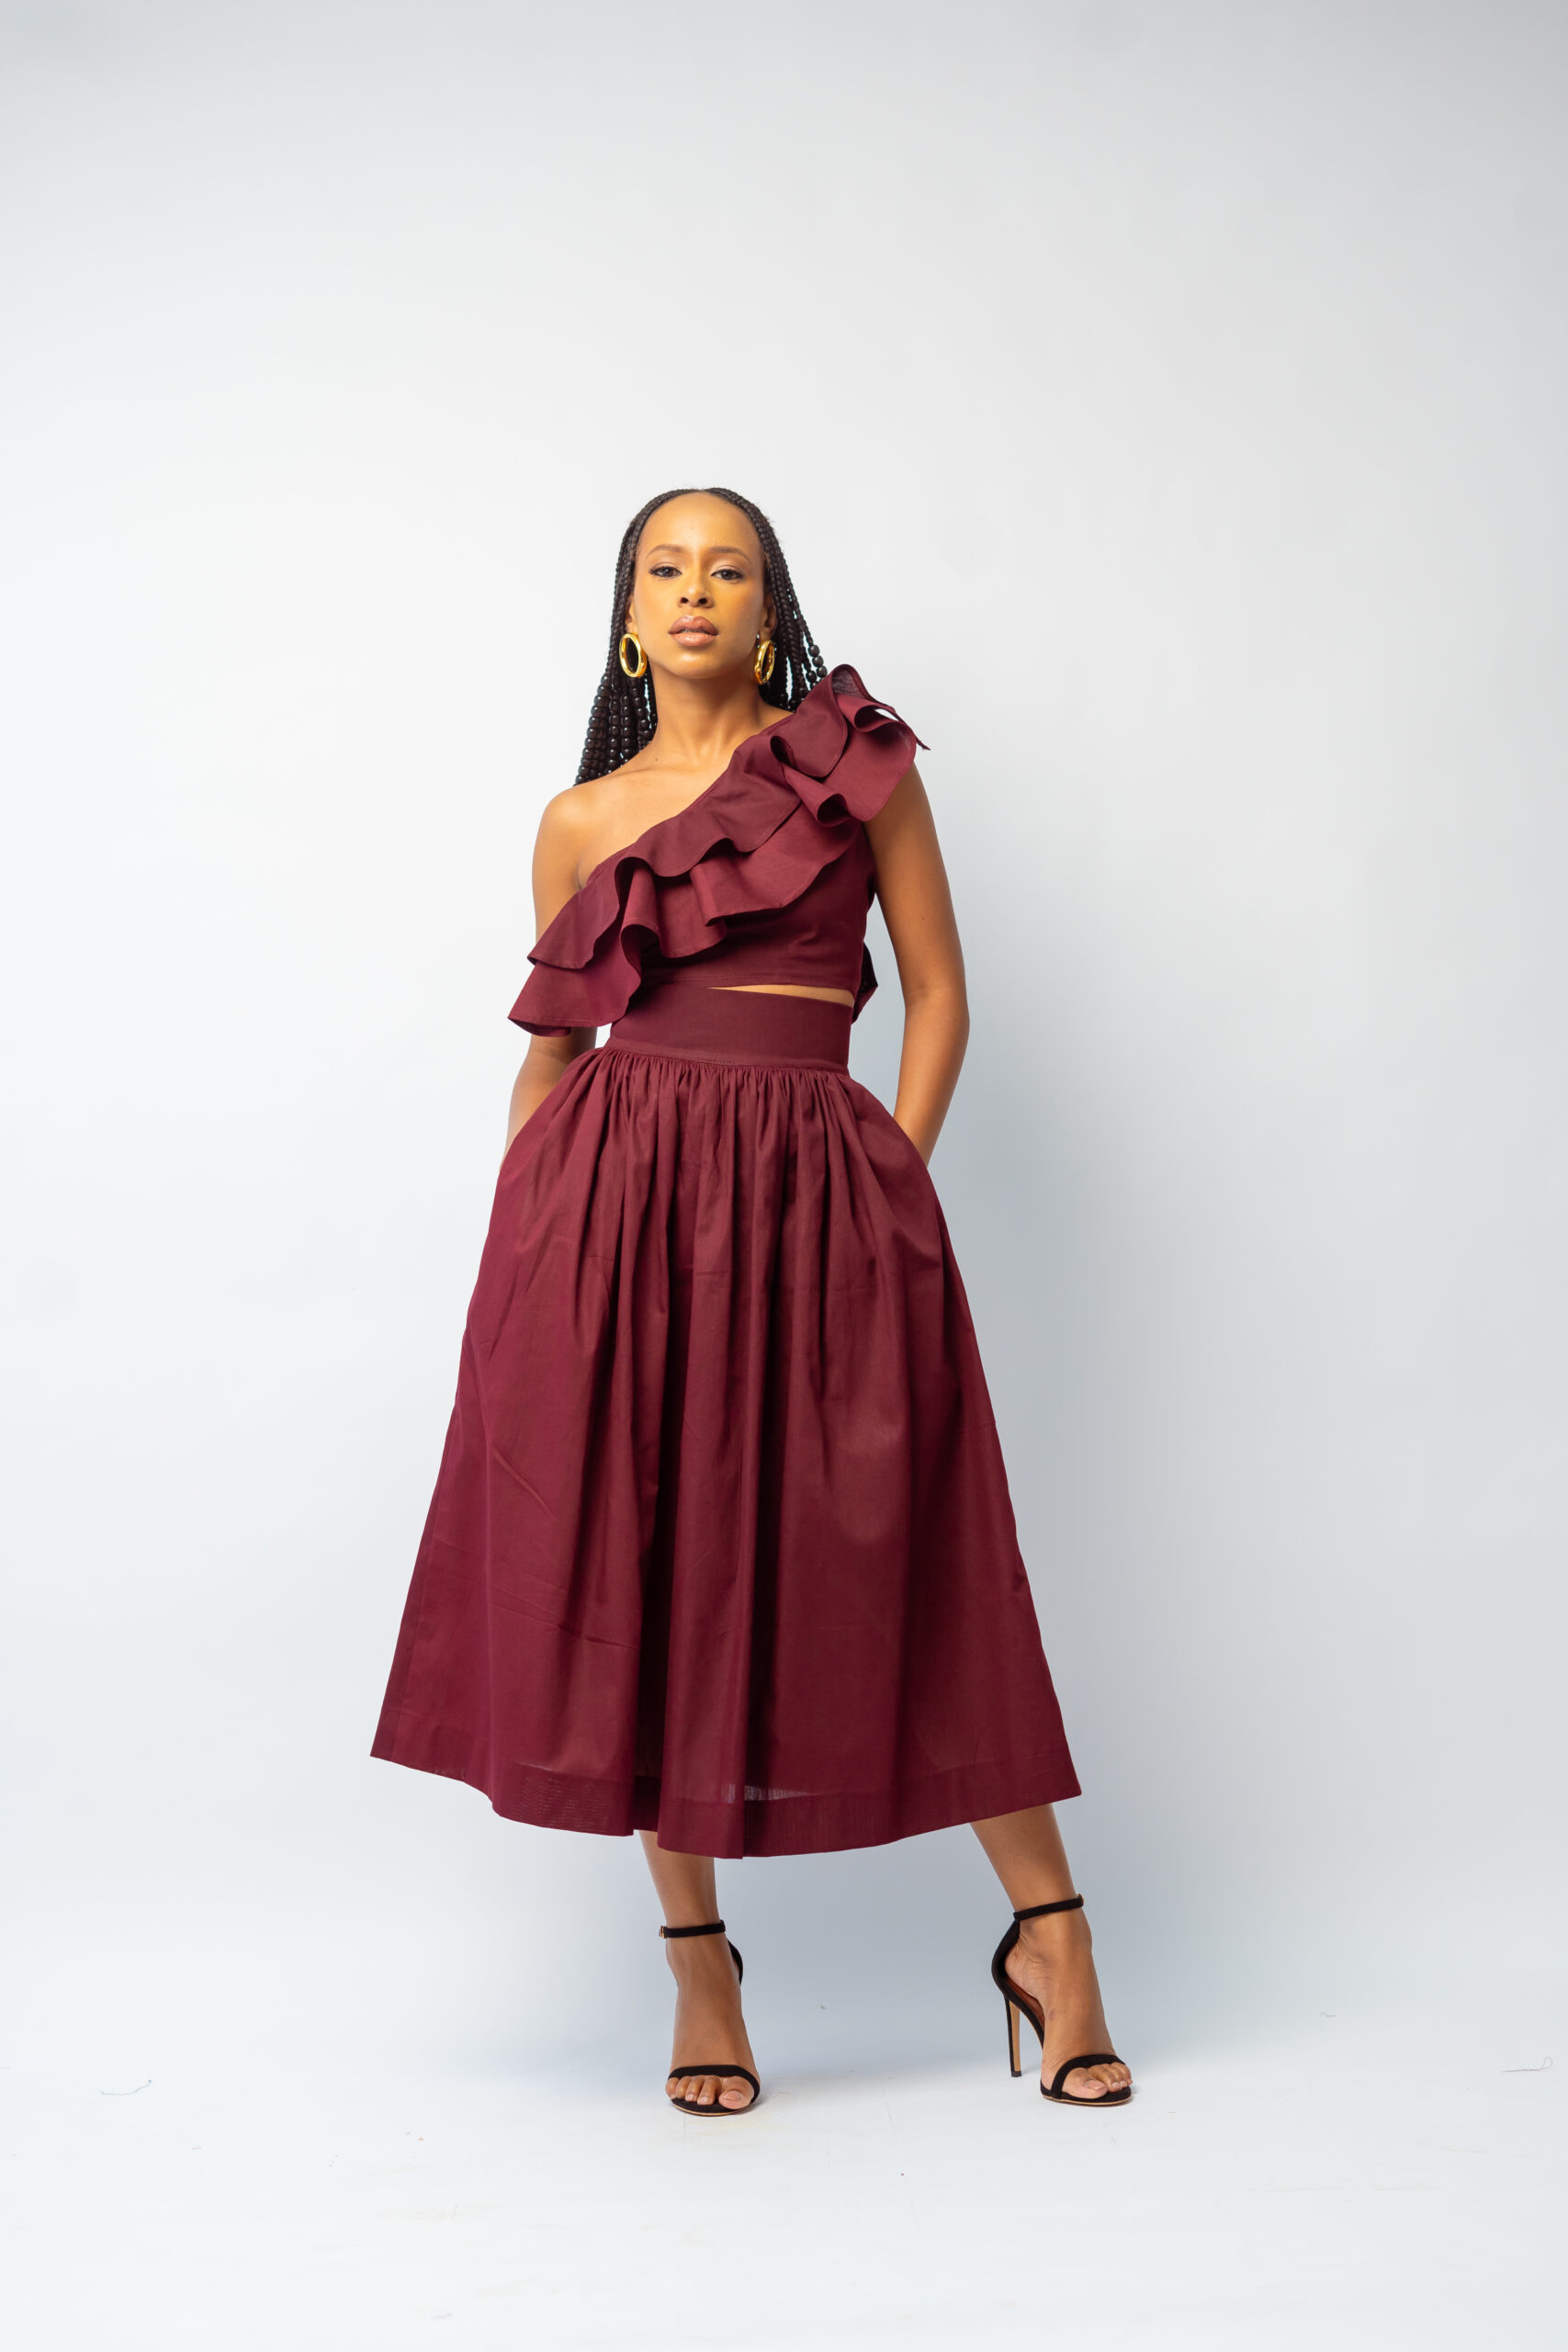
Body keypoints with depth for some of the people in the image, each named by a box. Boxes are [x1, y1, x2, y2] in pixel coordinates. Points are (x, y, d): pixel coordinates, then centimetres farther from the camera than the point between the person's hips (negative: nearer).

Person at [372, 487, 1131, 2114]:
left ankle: (1046, 1932, 15)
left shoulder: (857, 759, 8)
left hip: (815, 1184, -2)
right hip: (616, 1187, 2)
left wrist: (893, 1178, -2)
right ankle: (697, 1959, 16)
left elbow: (940, 991, 7)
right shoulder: (581, 819, 13)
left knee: (905, 1563, 0)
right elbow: (551, 1047, 16)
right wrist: (516, 1240, 9)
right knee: (634, 1563, 1)